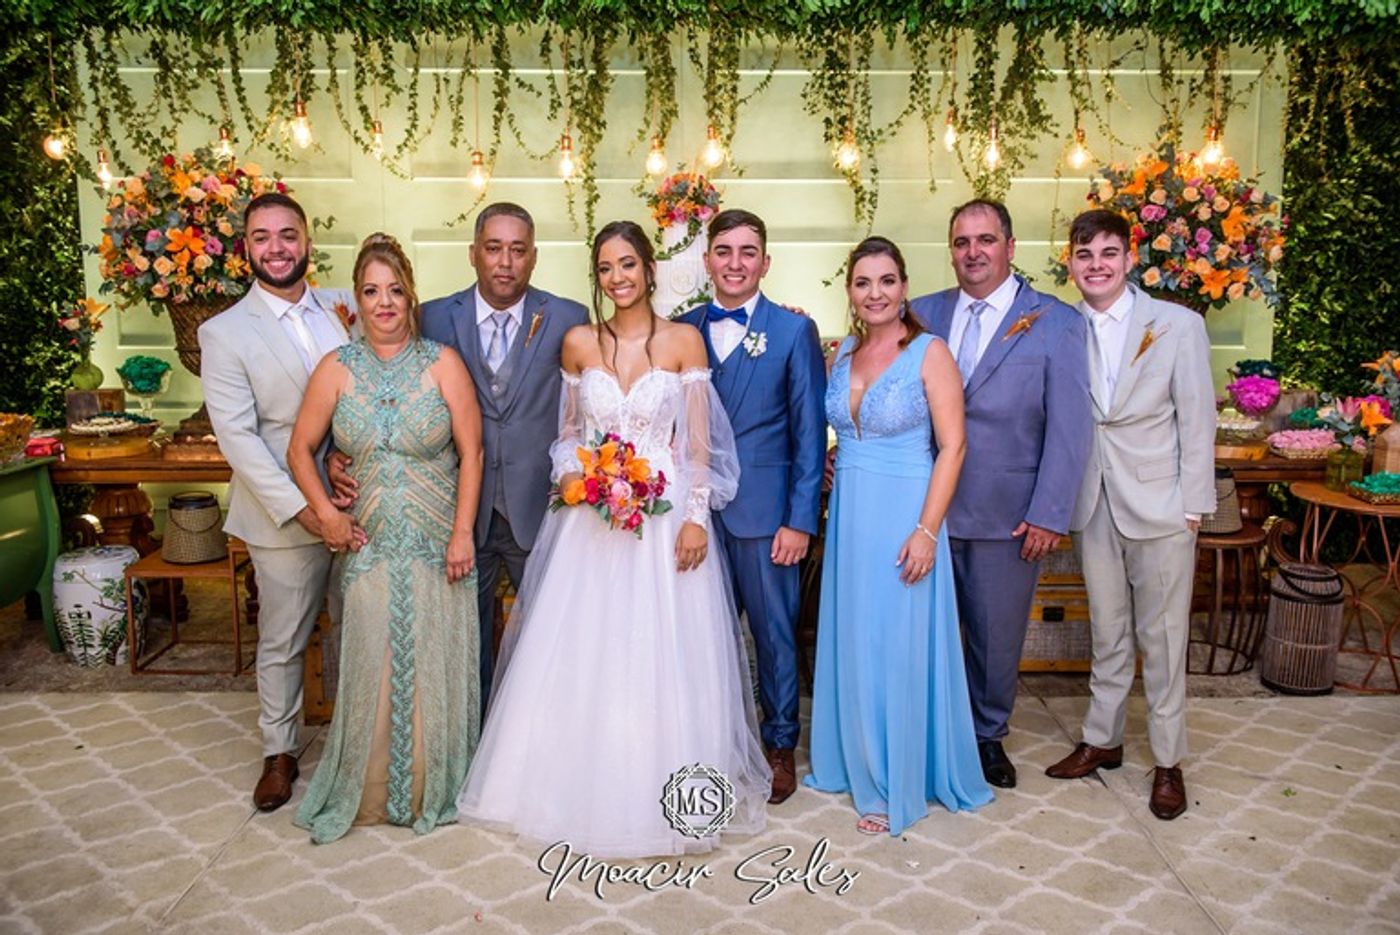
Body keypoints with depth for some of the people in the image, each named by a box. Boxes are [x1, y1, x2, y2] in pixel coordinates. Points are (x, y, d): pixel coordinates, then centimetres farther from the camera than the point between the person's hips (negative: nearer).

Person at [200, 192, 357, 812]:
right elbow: (237, 436, -12)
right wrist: (301, 506, -19)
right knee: (282, 642, 11)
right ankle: (278, 752, 31)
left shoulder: (344, 309, 3)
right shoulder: (224, 332, -7)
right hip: (284, 517, -3)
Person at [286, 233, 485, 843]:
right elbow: (301, 448, 8)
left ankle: (435, 787, 29)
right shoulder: (337, 369, 1)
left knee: (436, 666, 8)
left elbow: (471, 452, -5)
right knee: (372, 667, 5)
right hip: (369, 545, 1)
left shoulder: (442, 363, -4)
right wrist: (325, 512, -4)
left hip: (438, 546, -1)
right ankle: (371, 790, 26)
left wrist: (462, 533, -9)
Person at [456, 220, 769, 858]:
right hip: (590, 518, 2)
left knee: (662, 658, 3)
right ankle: (584, 788, 25)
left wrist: (695, 518, -10)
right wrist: (568, 475, -6)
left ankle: (661, 790, 22)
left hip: (665, 516, -2)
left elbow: (699, 443, -2)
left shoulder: (684, 341, -1)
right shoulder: (578, 343, 6)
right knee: (582, 657, 7)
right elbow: (567, 432, 13)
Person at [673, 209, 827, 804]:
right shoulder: (683, 329, 8)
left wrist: (800, 520, -8)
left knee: (774, 632, 8)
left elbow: (809, 432, -3)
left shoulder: (794, 331, -1)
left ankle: (779, 744, 26)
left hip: (764, 511, -2)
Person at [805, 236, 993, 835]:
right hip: (849, 515, 6)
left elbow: (952, 445, -13)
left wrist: (927, 530, -17)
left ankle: (896, 785, 19)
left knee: (897, 647, 2)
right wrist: (832, 474, 4)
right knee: (850, 643, 14)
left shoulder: (929, 353, -9)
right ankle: (853, 759, 33)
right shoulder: (842, 353, 8)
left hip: (903, 516, -6)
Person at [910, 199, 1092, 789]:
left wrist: (1049, 514, -10)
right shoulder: (922, 314, 6)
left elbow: (1069, 427, -6)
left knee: (997, 635, 13)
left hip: (1007, 515, -2)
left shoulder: (1056, 322, -3)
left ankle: (989, 734, 35)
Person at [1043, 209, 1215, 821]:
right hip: (1093, 506, 3)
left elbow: (1197, 422, -4)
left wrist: (1192, 506, -7)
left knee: (1162, 638, 6)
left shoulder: (1178, 325, -5)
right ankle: (1102, 740, 30)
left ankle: (1168, 761, 21)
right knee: (1107, 632, 15)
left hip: (1160, 506, -3)